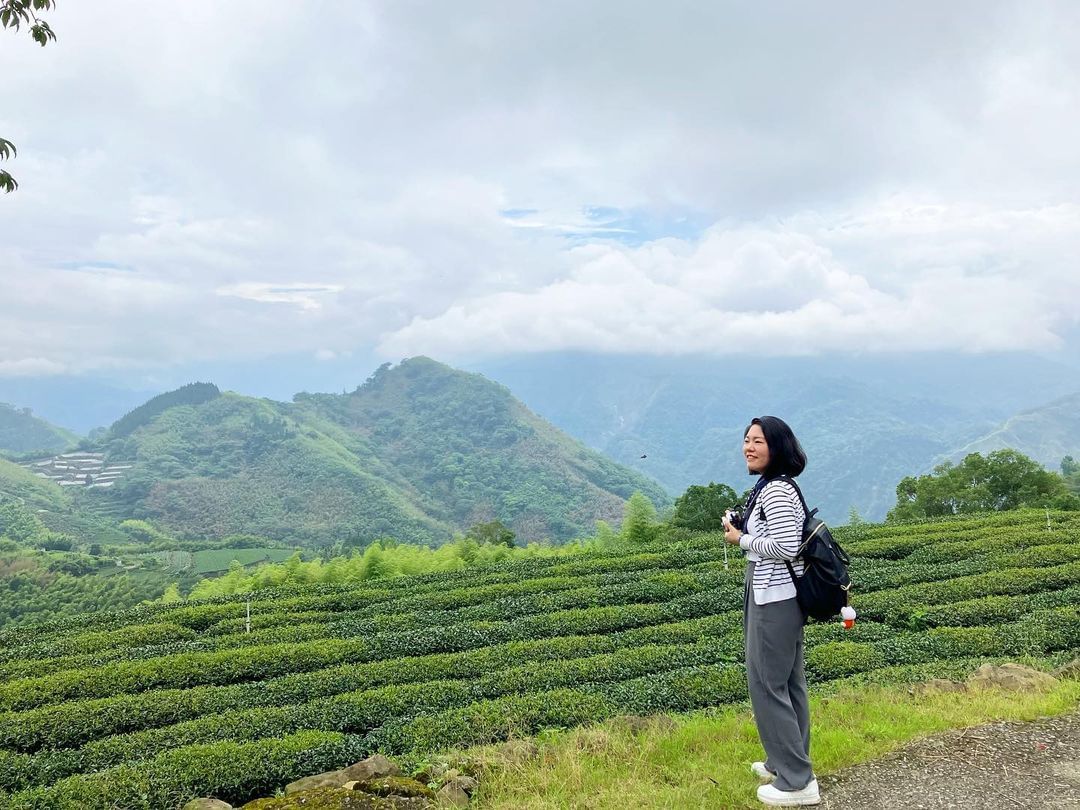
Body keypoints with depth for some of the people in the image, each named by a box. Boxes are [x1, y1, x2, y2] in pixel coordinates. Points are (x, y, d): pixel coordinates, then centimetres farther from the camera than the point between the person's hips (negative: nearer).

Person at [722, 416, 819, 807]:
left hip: (774, 599, -10)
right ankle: (786, 762, 30)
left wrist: (741, 540, -14)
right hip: (774, 596, 10)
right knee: (787, 682, 17)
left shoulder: (776, 491, -19)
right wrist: (740, 530, 7)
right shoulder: (767, 486, 12)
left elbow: (786, 547, -26)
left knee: (766, 683, -3)